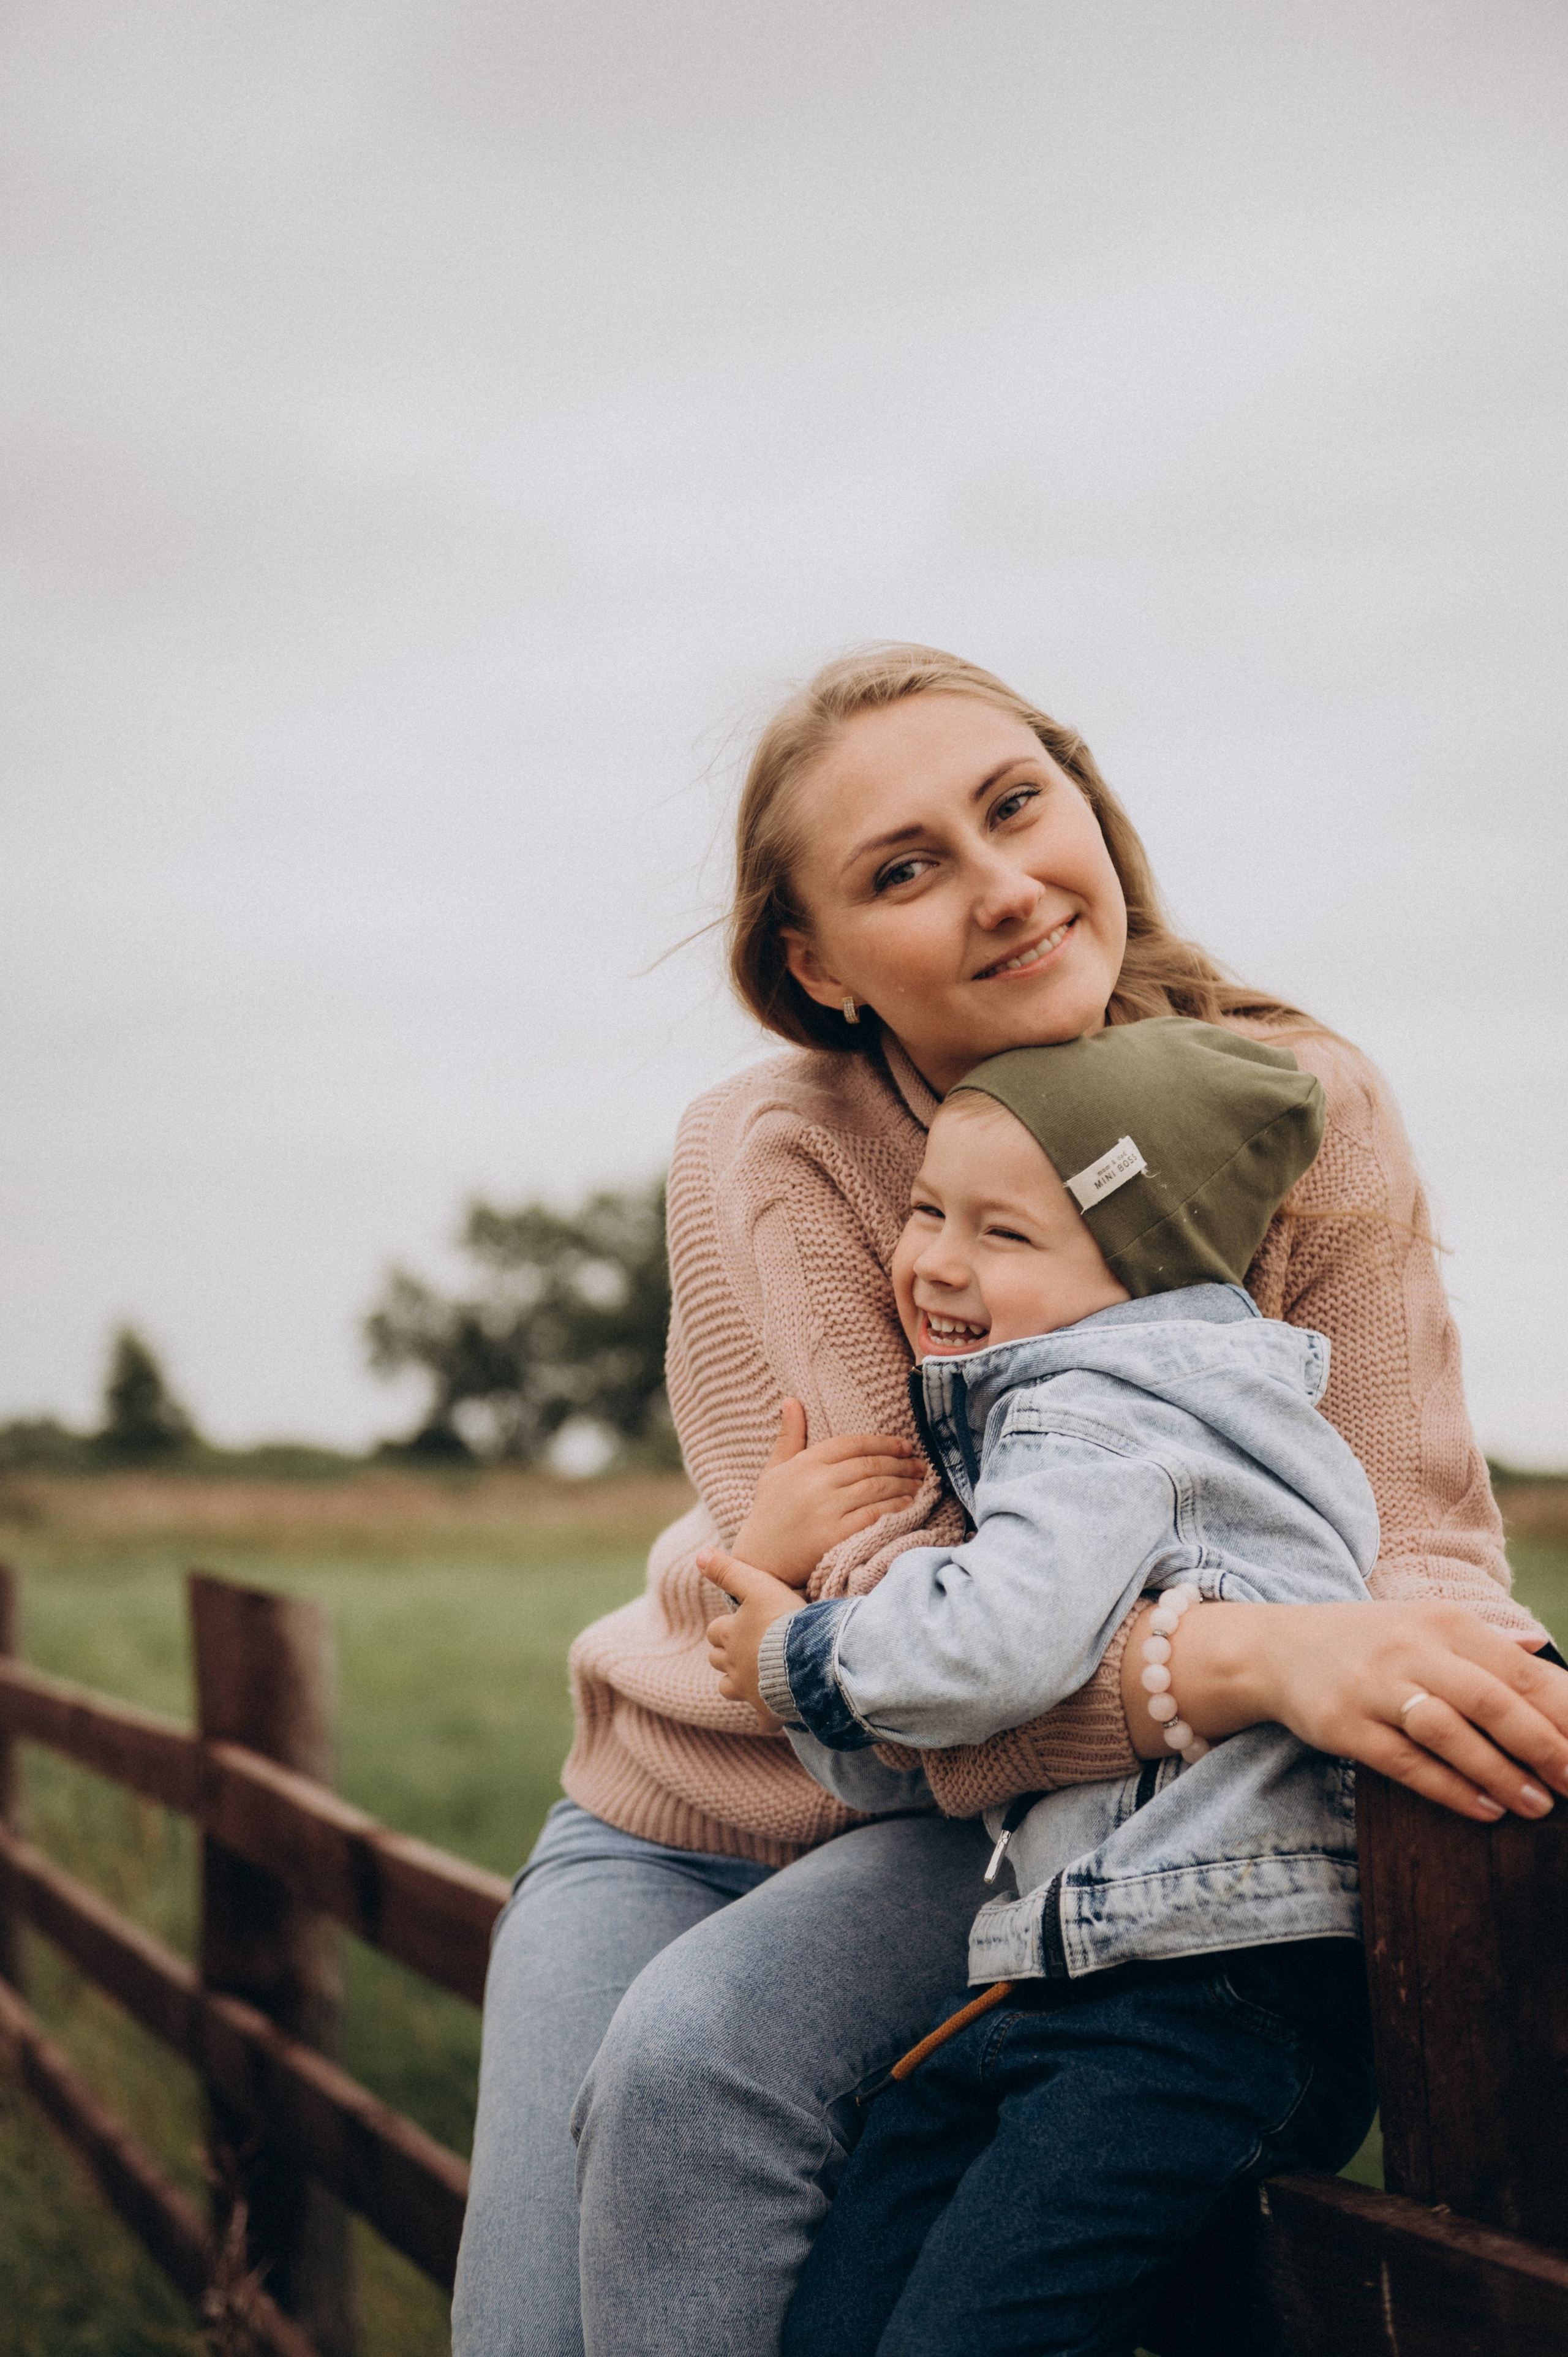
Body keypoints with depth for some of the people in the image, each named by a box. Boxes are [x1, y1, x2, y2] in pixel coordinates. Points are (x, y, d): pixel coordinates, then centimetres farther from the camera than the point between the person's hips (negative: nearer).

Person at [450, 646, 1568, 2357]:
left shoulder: (1301, 1110, -13)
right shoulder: (764, 1160, -17)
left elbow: (1415, 1542, -15)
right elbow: (867, 1599, -27)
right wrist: (1249, 1655, -44)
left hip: (1010, 1831, -1)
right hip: (688, 1812, 1)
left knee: (698, 2056, -28)